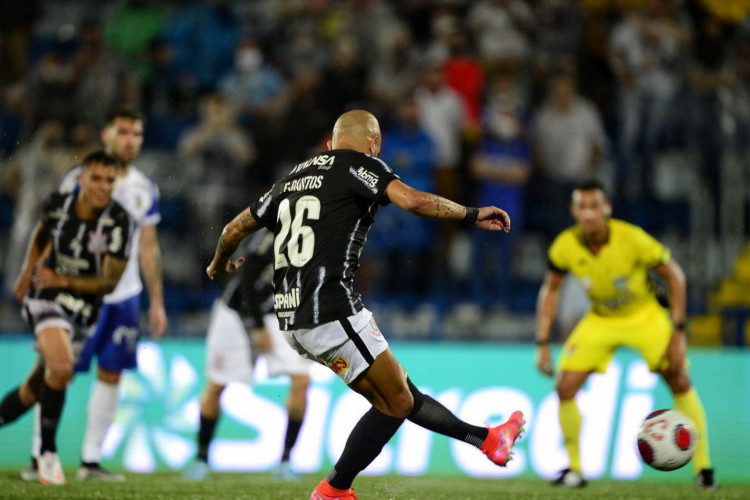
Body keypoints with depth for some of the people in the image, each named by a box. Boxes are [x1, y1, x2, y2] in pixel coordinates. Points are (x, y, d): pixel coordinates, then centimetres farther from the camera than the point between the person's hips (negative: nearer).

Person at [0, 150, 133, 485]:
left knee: (34, 390, 9)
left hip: (82, 310, 2)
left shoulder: (118, 222, -17)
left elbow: (109, 282, -14)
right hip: (45, 297, -2)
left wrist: (62, 281, -21)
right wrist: (28, 270, 13)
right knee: (61, 367, -27)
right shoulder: (57, 204, -10)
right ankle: (47, 452, -12)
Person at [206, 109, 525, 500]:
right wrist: (472, 215, -9)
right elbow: (413, 201, -19)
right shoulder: (360, 165, -2)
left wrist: (219, 265, 45)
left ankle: (486, 439, 23)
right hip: (332, 315, -9)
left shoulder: (292, 178, 19)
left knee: (399, 394, 14)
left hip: (293, 320, 9)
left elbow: (235, 229, 26)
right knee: (396, 402, 2)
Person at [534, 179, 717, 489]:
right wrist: (543, 344, -6)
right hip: (601, 320, 2)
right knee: (565, 388, -11)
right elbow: (550, 289, -2)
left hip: (645, 315, -2)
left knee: (680, 382, -13)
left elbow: (674, 275, -16)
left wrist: (678, 332, -18)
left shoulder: (632, 239, -29)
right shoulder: (566, 246, -20)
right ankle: (574, 469, 5)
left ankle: (703, 468, -2)